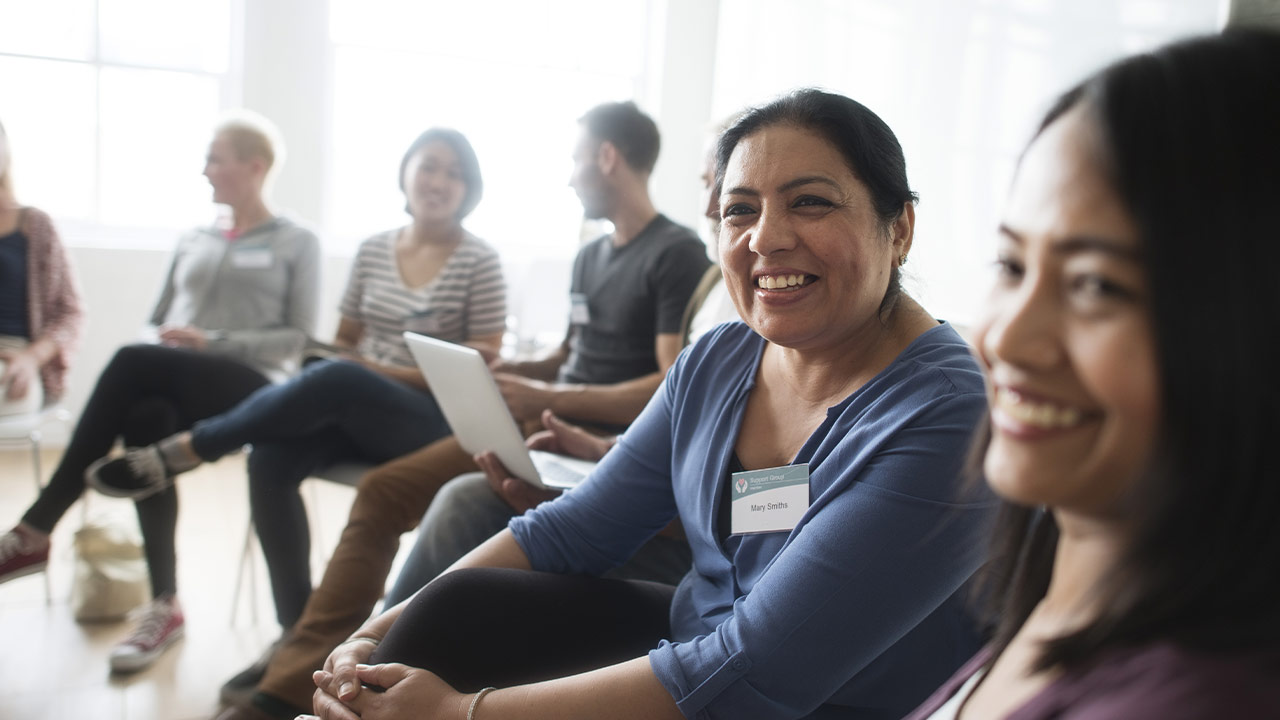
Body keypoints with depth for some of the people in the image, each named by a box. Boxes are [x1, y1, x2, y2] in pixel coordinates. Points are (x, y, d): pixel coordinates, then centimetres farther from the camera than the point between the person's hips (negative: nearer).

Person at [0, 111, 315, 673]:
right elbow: (159, 325, 22)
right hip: (174, 384, 5)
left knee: (131, 363, -32)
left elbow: (298, 336, -2)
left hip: (250, 388, -4)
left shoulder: (296, 243, 7)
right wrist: (168, 343, -3)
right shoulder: (191, 240, 23)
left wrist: (215, 342, -14)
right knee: (145, 417, -34)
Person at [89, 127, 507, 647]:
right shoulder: (373, 250, 13)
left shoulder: (479, 261, -2)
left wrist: (385, 370, -14)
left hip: (432, 420, -5)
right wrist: (330, 369, -7)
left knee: (333, 378, -35)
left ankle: (184, 450, -20)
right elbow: (344, 341, 17)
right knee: (271, 458, -26)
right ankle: (297, 629, -17)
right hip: (351, 408, 5)